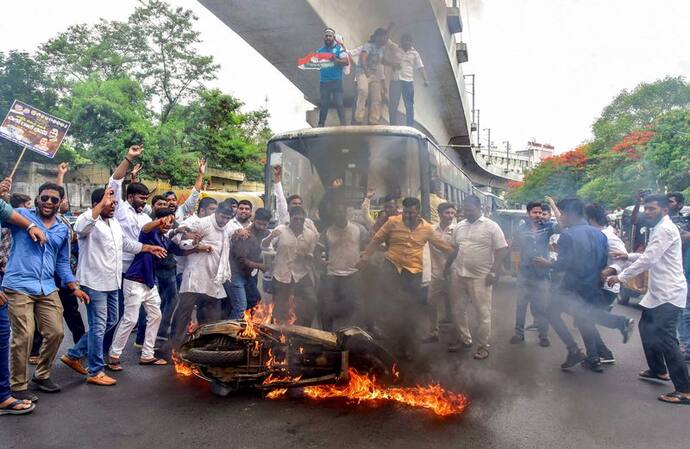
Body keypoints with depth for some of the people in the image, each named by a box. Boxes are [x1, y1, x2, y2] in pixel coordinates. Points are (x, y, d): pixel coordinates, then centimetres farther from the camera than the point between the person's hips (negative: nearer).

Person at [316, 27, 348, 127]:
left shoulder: (339, 48, 5)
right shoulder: (320, 51, 16)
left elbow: (346, 61, -5)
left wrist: (336, 60, -21)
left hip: (336, 80, -3)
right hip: (324, 81, 3)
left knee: (339, 103, -8)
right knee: (323, 104, 5)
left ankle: (343, 124, -7)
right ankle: (321, 125, 9)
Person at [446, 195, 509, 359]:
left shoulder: (491, 226, -7)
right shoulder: (459, 226, 9)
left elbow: (502, 250, -9)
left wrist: (494, 272, -15)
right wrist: (448, 265, 10)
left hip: (481, 277, -5)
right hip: (458, 274, 6)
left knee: (483, 312, 3)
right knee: (457, 309, 14)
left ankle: (483, 346, 16)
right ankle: (464, 338, 32)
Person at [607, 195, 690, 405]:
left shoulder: (665, 230, -17)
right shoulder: (659, 229, 15)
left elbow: (648, 260, -21)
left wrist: (620, 277, -16)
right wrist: (628, 256, 18)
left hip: (669, 293, -11)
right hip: (658, 291, 11)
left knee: (666, 338, -10)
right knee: (647, 328, 20)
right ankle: (659, 370, 35)